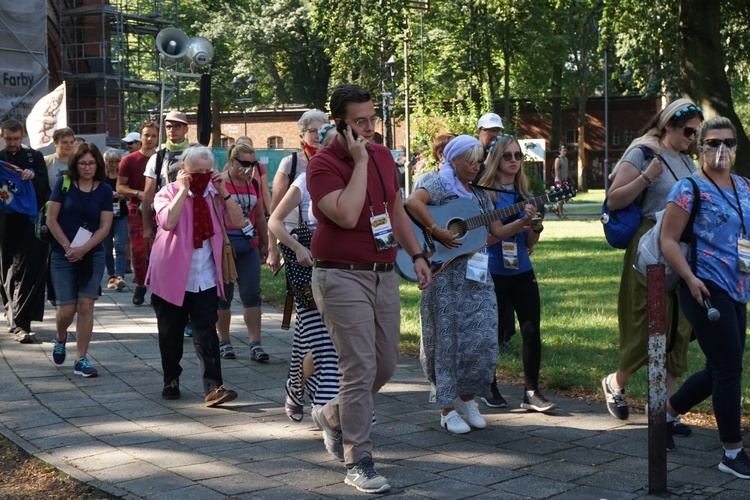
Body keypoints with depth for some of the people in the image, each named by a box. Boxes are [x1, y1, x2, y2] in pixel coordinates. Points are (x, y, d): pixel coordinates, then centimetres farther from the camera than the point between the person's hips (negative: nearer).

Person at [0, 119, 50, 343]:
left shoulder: (34, 157, 6)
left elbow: (45, 187, -2)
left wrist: (33, 177, -21)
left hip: (30, 222, -2)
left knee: (27, 272, -9)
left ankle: (19, 322, -10)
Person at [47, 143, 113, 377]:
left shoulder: (104, 190, 2)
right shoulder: (63, 184, -3)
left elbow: (105, 226, -1)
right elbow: (51, 219, -4)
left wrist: (83, 249, -13)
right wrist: (68, 247, -12)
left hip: (92, 255, 1)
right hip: (63, 255, -1)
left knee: (86, 307, -4)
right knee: (67, 309, -2)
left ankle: (81, 359, 3)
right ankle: (60, 338, 32)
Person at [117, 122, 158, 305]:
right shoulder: (129, 160, 2)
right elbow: (120, 187, 3)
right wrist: (138, 193, -14)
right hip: (137, 210, -1)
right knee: (138, 250, -2)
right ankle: (140, 285, 11)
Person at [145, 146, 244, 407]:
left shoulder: (214, 194, 7)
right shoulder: (168, 193, -3)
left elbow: (237, 222, -3)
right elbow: (168, 221, -24)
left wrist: (224, 192, -9)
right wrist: (183, 190, -19)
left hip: (205, 279, 2)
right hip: (172, 277, -1)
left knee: (206, 334, -6)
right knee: (171, 333, 11)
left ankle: (214, 387, -13)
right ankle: (171, 380, 28)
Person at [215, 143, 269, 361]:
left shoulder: (253, 184, 11)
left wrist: (265, 244, 22)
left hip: (249, 246, 5)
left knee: (252, 294, -3)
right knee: (223, 295, 5)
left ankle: (255, 344, -3)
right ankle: (224, 342, 16)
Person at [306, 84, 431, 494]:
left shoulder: (383, 156, 10)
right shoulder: (323, 164, -13)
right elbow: (346, 215, -28)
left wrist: (416, 255, 16)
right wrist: (359, 161, -22)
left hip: (383, 274, 7)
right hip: (342, 278, -7)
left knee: (385, 364, 12)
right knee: (360, 368, -9)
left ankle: (333, 415, 37)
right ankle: (358, 463, 1)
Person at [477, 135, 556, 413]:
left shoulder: (524, 195, 11)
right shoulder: (485, 192, -4)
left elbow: (528, 244, 13)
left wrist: (536, 228, -7)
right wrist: (515, 226, -21)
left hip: (522, 271, 5)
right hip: (493, 272, -5)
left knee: (532, 329, -2)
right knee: (493, 333, 4)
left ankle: (531, 392, 4)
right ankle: (489, 387, 22)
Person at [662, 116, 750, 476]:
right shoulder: (689, 189, -7)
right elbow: (668, 240, -10)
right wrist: (690, 279, -20)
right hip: (706, 289, -8)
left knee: (720, 370, 13)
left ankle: (667, 411, 33)